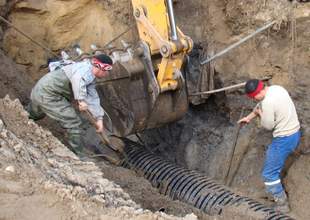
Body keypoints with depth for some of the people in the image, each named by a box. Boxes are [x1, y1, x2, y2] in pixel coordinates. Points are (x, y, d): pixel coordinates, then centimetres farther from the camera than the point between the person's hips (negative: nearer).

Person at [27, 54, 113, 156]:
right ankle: (77, 156, 1)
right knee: (74, 124, -9)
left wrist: (99, 118, 2)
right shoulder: (86, 68, -18)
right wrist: (81, 100, -43)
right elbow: (78, 78, -40)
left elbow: (93, 98, 9)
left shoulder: (91, 78, 13)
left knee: (35, 114, 39)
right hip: (48, 95, -10)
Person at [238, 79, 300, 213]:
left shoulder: (268, 103, -29)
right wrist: (249, 117, 29)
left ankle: (282, 204, 7)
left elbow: (268, 126, -16)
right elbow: (260, 105, 18)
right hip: (294, 132, 10)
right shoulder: (275, 88, 1)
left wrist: (260, 114, 1)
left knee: (269, 174, -1)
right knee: (270, 155, 33)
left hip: (285, 139, -10)